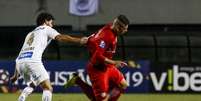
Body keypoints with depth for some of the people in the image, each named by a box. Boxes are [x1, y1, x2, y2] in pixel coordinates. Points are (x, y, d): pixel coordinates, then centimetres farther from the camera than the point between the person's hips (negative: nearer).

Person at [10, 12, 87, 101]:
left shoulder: (30, 34, 35)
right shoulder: (46, 29, 17)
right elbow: (60, 37, -4)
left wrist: (16, 75, 37)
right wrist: (78, 40, -10)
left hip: (20, 61, 7)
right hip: (32, 61, -7)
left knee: (31, 85, 31)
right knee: (48, 88, -6)